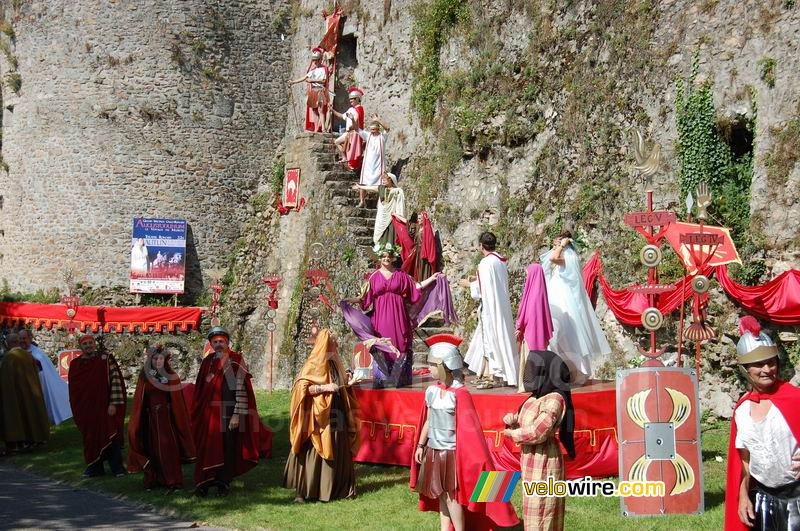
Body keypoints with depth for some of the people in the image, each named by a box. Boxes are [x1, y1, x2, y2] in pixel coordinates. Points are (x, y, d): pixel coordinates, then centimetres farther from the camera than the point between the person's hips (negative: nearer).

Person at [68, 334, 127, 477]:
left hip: (106, 407, -3)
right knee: (90, 438, 7)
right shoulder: (75, 364, 5)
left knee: (111, 437, -1)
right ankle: (93, 467, 19)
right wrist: (77, 410, 8)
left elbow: (116, 380, -8)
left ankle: (117, 467, 7)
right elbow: (73, 389, 11)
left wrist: (113, 403, -14)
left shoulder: (106, 358, -3)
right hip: (86, 410, 3)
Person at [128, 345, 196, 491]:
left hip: (166, 417, -2)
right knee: (152, 449, 7)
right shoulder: (144, 377, 3)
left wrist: (177, 418, -3)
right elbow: (139, 400, 3)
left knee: (167, 448, -8)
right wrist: (138, 422, -1)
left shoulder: (172, 377, 0)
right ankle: (153, 480, 16)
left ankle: (172, 481, -5)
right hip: (150, 418, 2)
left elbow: (178, 402, 1)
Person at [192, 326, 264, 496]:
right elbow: (200, 389, 15)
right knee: (208, 448, 2)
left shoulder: (236, 361, -4)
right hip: (209, 414, 3)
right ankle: (205, 482, 9)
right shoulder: (207, 362, 9)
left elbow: (241, 389, -8)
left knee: (228, 448, 3)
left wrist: (237, 414, -13)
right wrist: (198, 414, 11)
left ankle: (224, 483, 13)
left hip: (229, 413, -3)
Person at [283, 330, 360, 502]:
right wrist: (324, 387, -21)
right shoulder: (314, 365, -9)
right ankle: (303, 491, 1)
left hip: (336, 416, 7)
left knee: (337, 454, 8)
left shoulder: (335, 364, 13)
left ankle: (336, 488, 17)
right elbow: (302, 386, -18)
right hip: (319, 418, -7)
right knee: (313, 454, -5)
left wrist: (347, 383, 8)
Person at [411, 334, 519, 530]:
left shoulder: (460, 394, -16)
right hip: (434, 452, 6)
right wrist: (420, 445, 16)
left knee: (452, 495, -2)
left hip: (452, 453, -6)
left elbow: (468, 427, -14)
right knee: (440, 494, 12)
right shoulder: (431, 391, 3)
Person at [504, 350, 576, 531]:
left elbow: (537, 432, -28)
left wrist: (512, 434, -12)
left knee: (539, 510, -3)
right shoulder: (536, 398, 8)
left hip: (543, 462, -10)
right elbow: (523, 421, 16)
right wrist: (511, 419, -7)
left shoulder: (553, 400, -20)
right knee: (534, 509, 18)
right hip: (532, 460, 10)